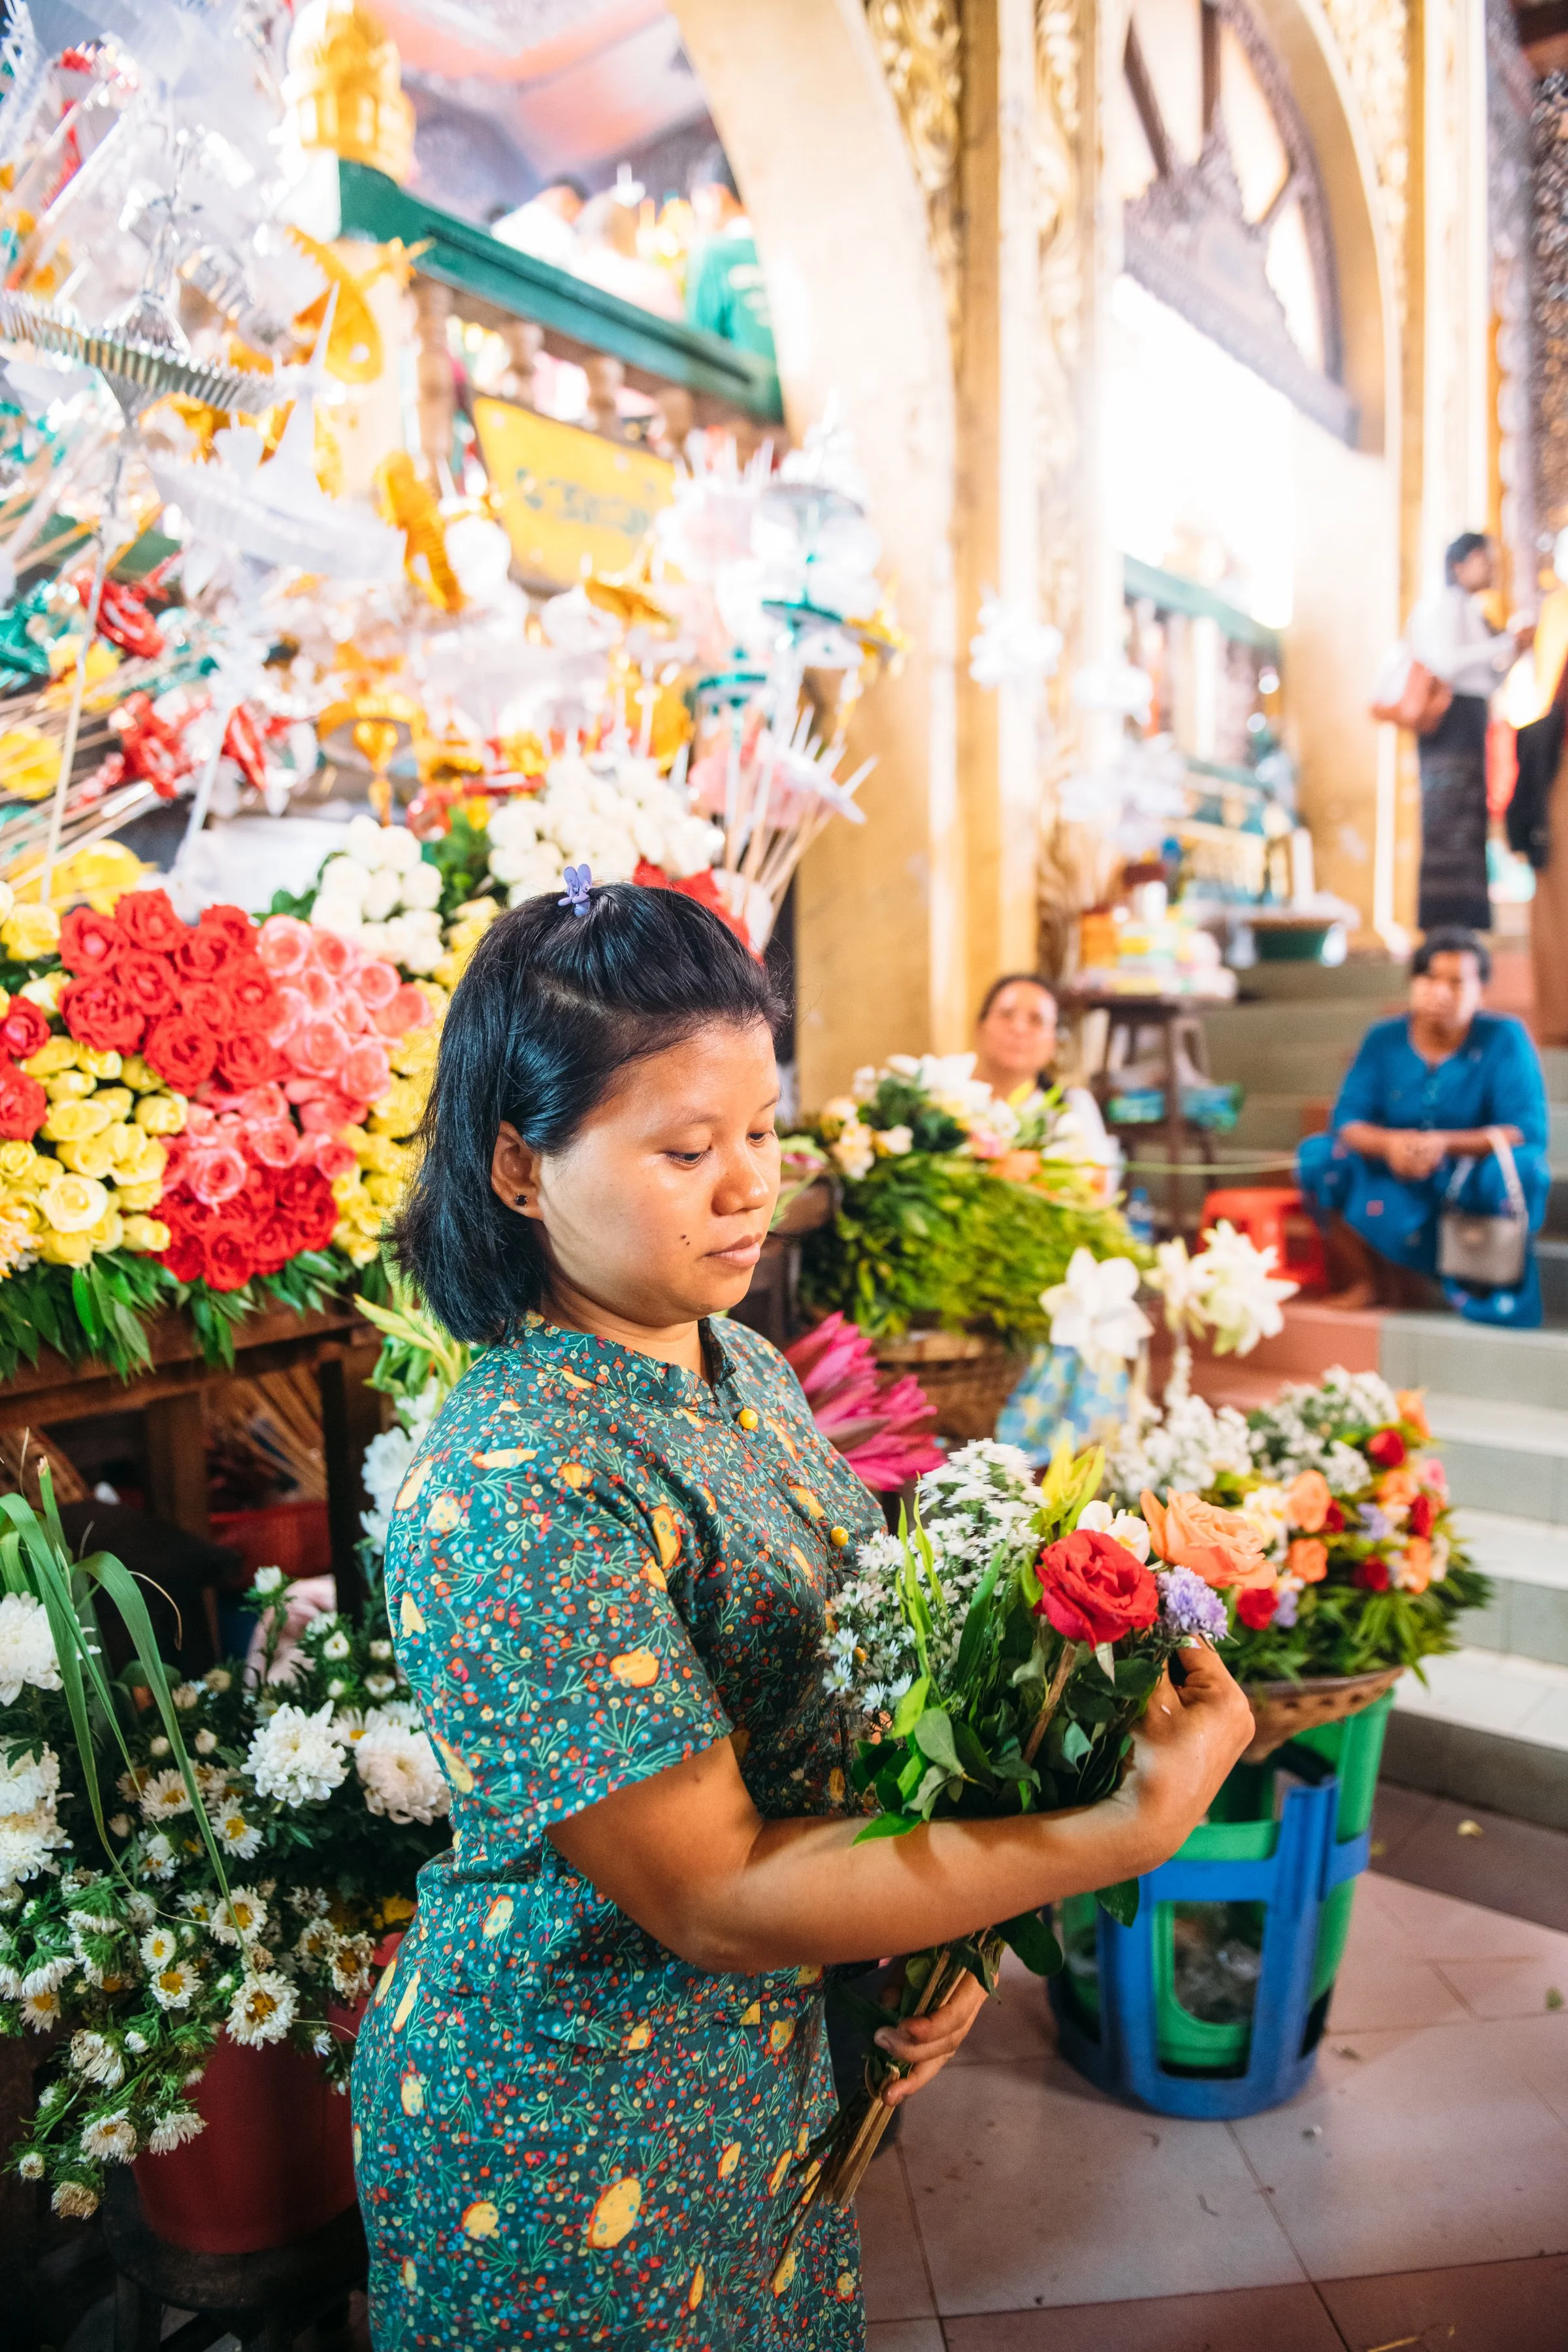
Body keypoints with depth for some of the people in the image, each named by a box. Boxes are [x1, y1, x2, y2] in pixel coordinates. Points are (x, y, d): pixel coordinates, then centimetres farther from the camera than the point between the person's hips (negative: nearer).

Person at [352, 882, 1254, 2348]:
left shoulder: (739, 1367, -4)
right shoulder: (515, 1494, -30)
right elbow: (713, 1899, -27)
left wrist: (926, 1932, -7)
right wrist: (1135, 1828, -30)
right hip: (568, 2140, -7)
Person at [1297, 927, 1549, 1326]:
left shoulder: (1504, 1039, -9)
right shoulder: (1384, 1039, -2)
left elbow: (1529, 1132, -18)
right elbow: (1347, 1120, -9)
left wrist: (1445, 1143, -34)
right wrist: (1389, 1143, -32)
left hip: (1474, 1189, -2)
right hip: (1397, 1186, 3)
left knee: (1521, 1167, -34)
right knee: (1317, 1155, -19)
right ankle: (1368, 1283, -2)